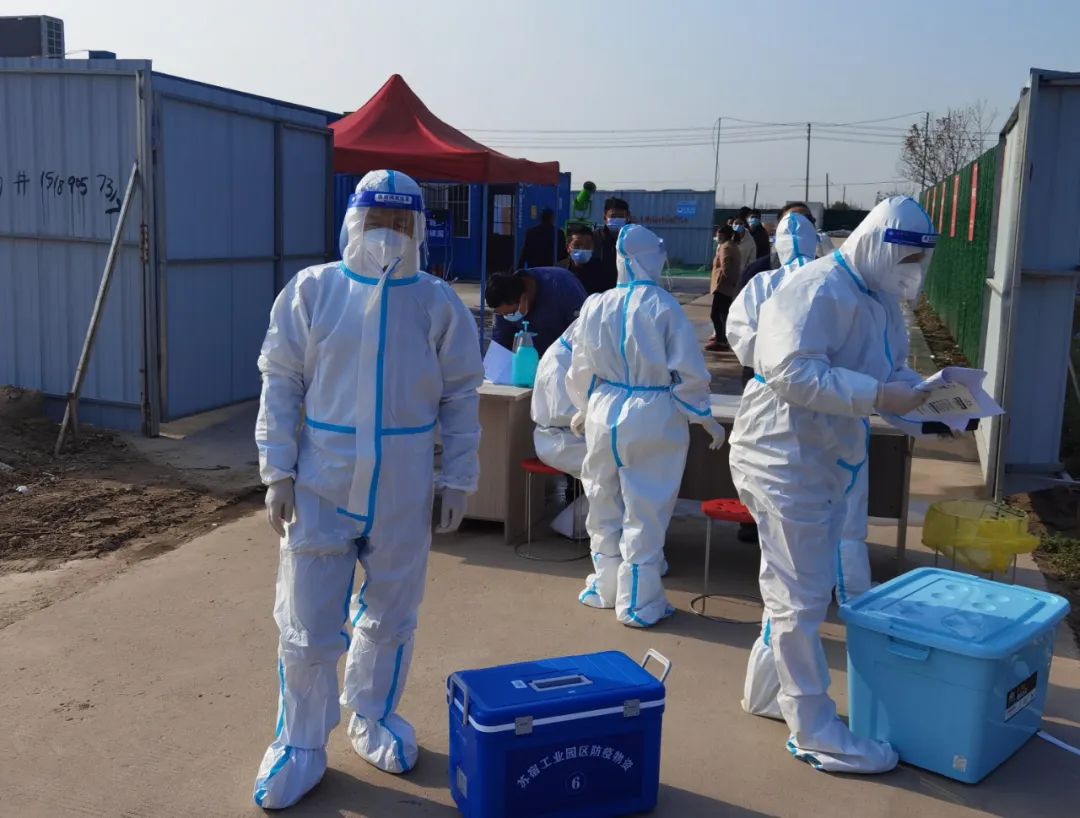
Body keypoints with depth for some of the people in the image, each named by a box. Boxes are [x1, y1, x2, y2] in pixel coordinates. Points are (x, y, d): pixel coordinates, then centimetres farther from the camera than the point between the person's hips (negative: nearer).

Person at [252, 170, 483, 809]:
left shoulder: (439, 304, -1)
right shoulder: (312, 291, -3)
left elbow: (461, 399, 3)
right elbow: (281, 385, 0)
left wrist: (459, 480, 2)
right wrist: (279, 472, -5)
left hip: (402, 492, 1)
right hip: (321, 485, -1)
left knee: (390, 618, 16)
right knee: (307, 625, 6)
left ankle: (373, 719, 39)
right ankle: (301, 743, 26)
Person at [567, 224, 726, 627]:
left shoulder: (595, 306, -1)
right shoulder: (663, 306, -13)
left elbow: (581, 370, 8)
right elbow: (689, 372, -9)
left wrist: (584, 409, 26)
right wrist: (706, 418, 6)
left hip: (604, 415, 4)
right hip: (654, 419, -4)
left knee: (604, 506, 18)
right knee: (645, 514, 6)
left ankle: (606, 587, 32)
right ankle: (639, 604, 14)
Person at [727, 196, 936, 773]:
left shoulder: (869, 297, 13)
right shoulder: (820, 290, -18)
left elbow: (866, 373, 17)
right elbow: (793, 371, -29)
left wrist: (915, 392, -2)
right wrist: (878, 395, -29)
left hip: (824, 461, 10)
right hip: (786, 460, -10)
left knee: (794, 589, 20)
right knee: (801, 598, -1)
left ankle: (767, 688, 36)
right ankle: (814, 732, 10)